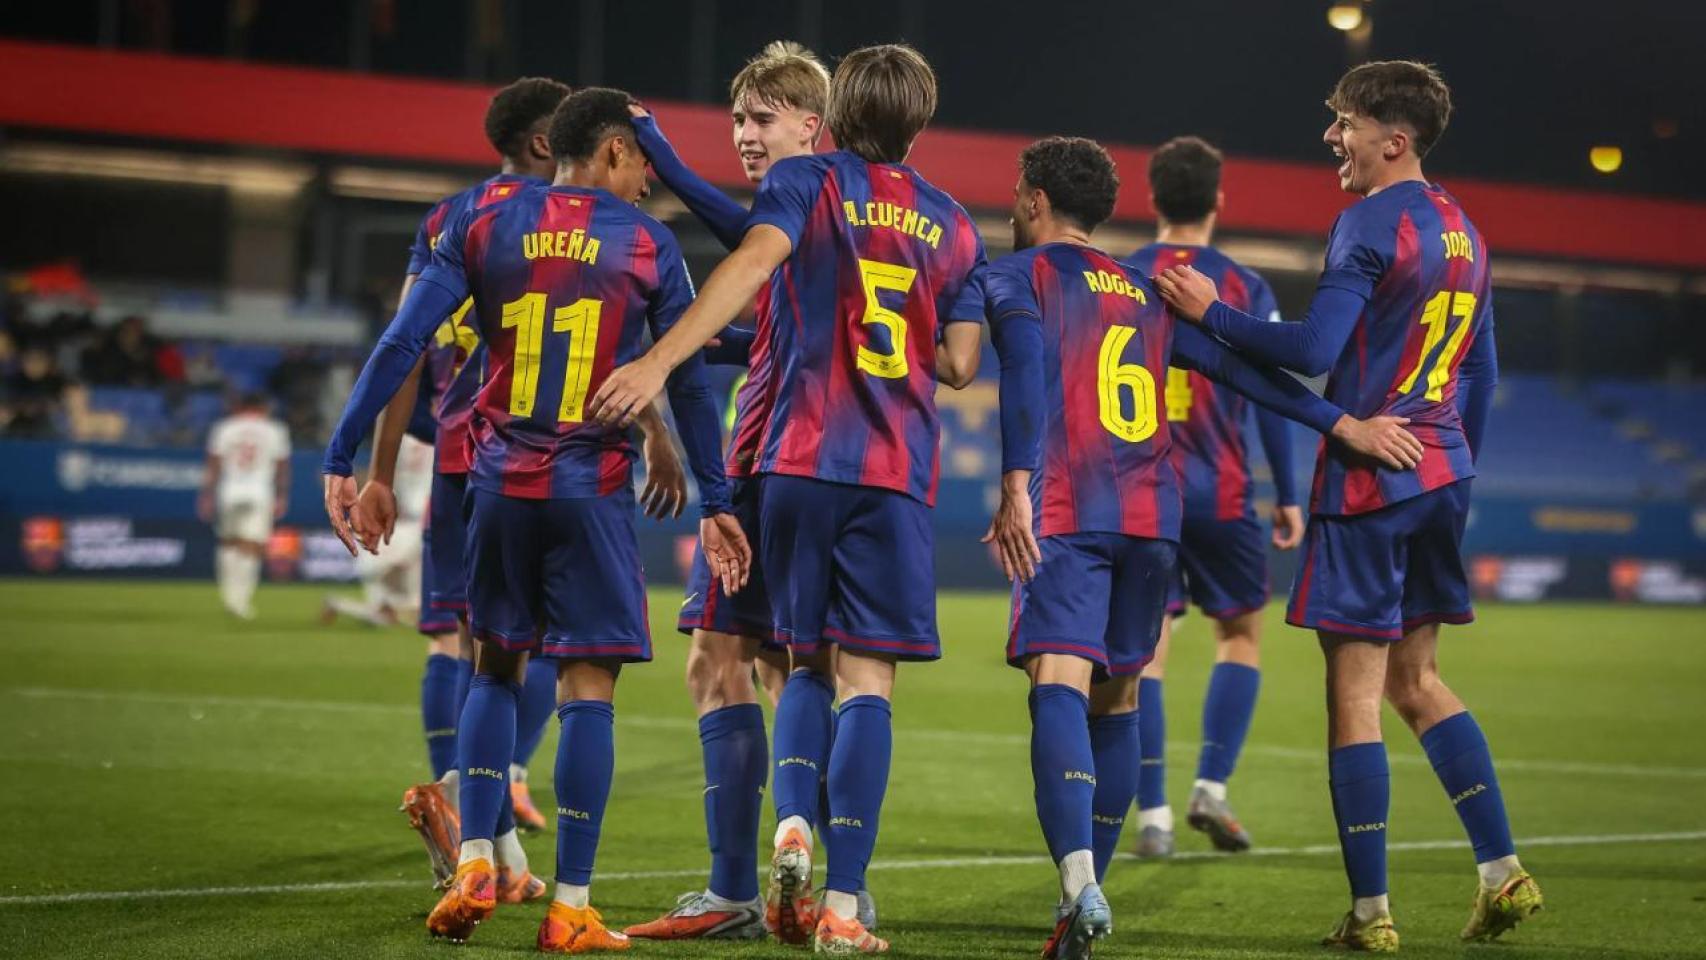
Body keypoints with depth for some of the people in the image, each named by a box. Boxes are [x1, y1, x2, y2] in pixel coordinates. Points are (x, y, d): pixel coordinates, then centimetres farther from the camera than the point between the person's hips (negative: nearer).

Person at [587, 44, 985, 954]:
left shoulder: (803, 181, 4)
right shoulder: (952, 224, 13)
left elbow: (754, 260, -16)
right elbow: (958, 361, 9)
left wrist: (660, 361, -26)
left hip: (797, 458, 0)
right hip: (897, 472, 0)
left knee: (808, 662, 16)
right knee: (866, 679, 0)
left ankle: (793, 827, -9)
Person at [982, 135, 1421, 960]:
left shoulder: (1019, 274, 7)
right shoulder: (1146, 293, 23)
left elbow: (1024, 364, -12)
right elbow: (1238, 367, 17)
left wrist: (1015, 485, -21)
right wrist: (1342, 424, 18)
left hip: (1066, 515, -5)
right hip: (1153, 518, 5)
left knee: (1058, 685, -17)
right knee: (1116, 700, 14)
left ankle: (1079, 880, -38)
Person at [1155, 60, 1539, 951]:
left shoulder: (1369, 224, -12)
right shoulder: (1462, 232, 15)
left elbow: (1313, 350, -20)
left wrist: (1210, 314, -10)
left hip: (1367, 477, -8)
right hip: (1441, 476, 8)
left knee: (1354, 692, -3)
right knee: (1416, 679, 17)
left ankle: (1370, 912, -3)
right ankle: (1502, 872, 11)